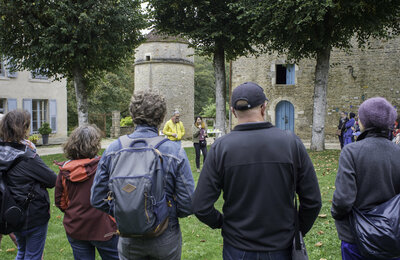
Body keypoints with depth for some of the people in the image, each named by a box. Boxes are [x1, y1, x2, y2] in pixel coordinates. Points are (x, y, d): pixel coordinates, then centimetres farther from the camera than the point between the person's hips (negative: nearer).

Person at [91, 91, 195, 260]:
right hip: (165, 239, -1)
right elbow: (187, 205, -17)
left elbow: (97, 200, -4)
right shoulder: (175, 151, -17)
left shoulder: (113, 149, -9)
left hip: (128, 241, 2)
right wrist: (168, 213, 4)